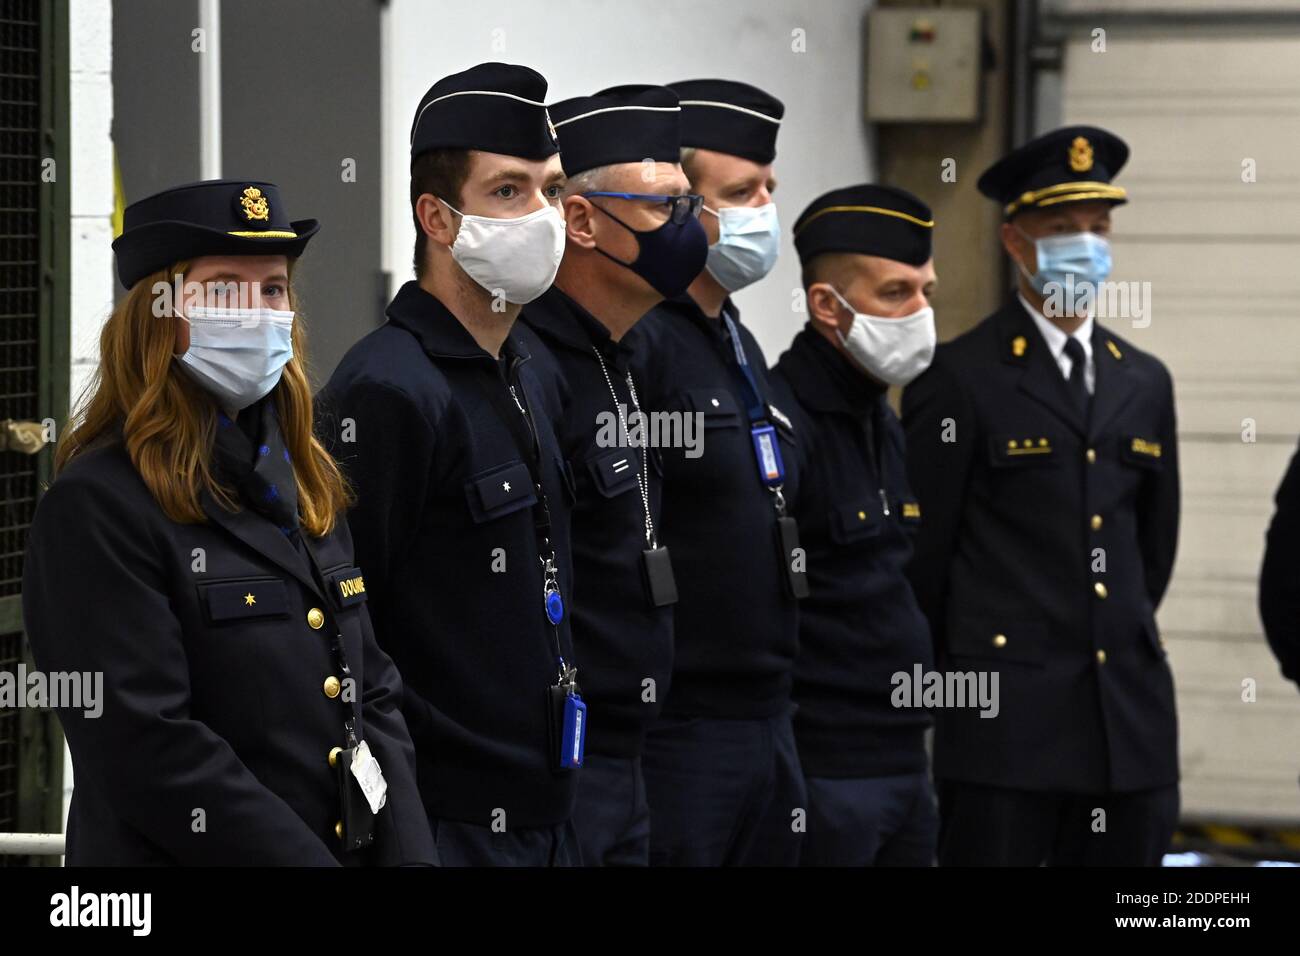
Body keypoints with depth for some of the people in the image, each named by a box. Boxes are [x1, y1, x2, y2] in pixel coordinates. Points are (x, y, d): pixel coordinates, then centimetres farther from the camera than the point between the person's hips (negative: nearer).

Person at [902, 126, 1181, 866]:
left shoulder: (1144, 382, 14)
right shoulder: (961, 378, -3)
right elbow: (924, 547, -2)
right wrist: (961, 674, 4)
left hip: (1130, 717, 5)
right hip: (1005, 717, -5)